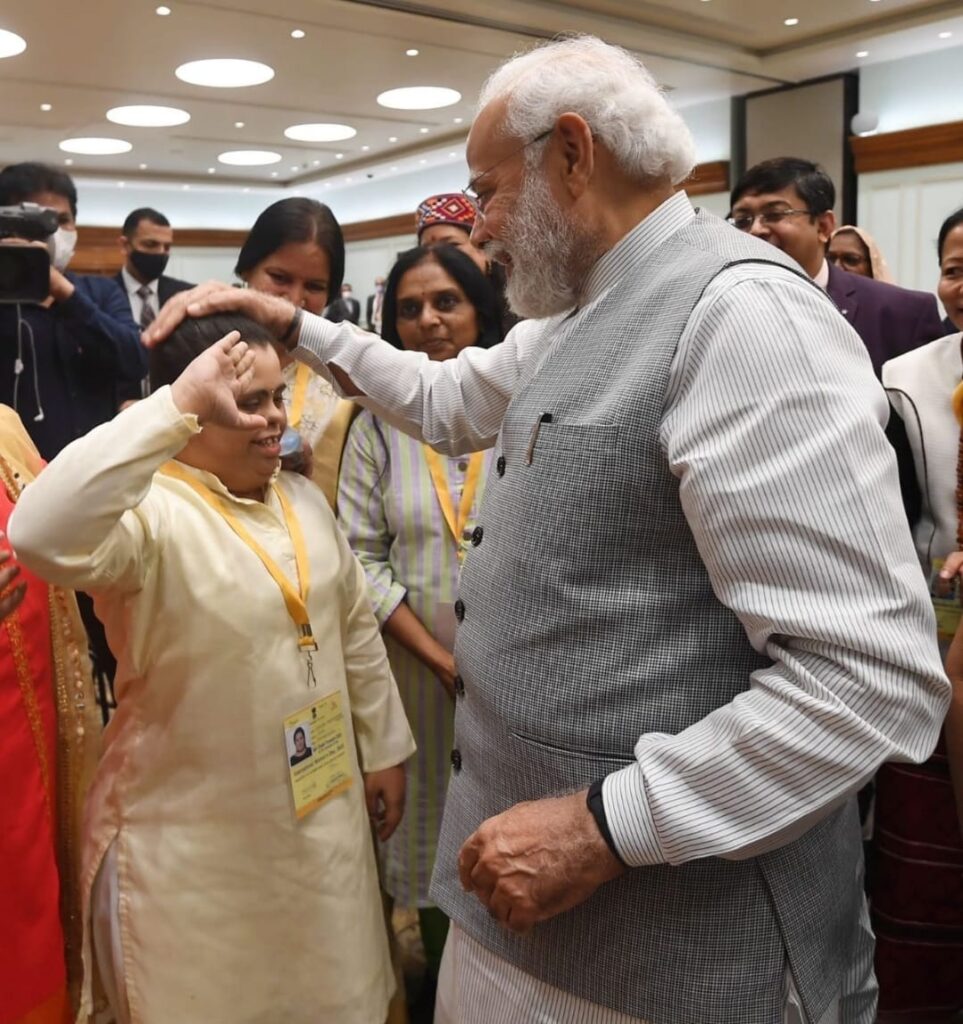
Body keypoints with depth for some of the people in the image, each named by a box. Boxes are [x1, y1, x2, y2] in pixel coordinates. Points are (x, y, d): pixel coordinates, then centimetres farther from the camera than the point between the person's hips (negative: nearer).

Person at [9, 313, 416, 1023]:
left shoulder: (303, 499, 4)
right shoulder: (150, 513, -19)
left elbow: (356, 630, 11)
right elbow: (43, 536, -42)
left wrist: (384, 749, 13)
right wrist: (179, 404, -40)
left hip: (323, 813, 6)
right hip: (198, 842, -6)